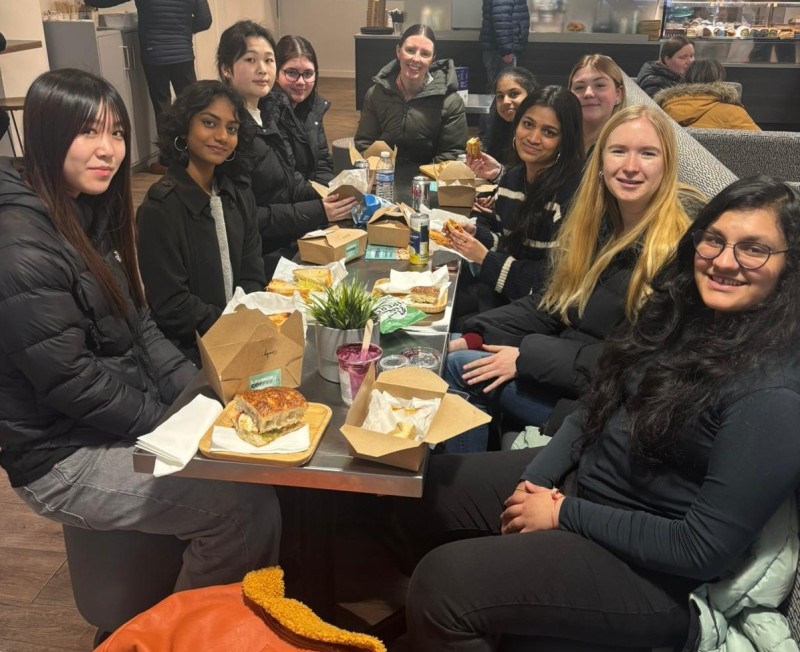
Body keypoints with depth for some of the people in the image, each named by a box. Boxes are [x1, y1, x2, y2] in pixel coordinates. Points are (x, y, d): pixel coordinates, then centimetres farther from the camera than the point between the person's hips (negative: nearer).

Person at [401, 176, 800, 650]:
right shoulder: (683, 311, -1)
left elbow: (704, 549, -23)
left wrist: (564, 515, -17)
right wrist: (535, 480, -6)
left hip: (654, 571, -8)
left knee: (442, 584, -19)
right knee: (425, 487, 11)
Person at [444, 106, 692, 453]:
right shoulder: (594, 224, 5)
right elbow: (548, 304, 7)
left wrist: (527, 357, -21)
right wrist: (475, 337, -6)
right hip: (566, 362, 7)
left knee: (462, 368, -15)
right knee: (459, 356, -8)